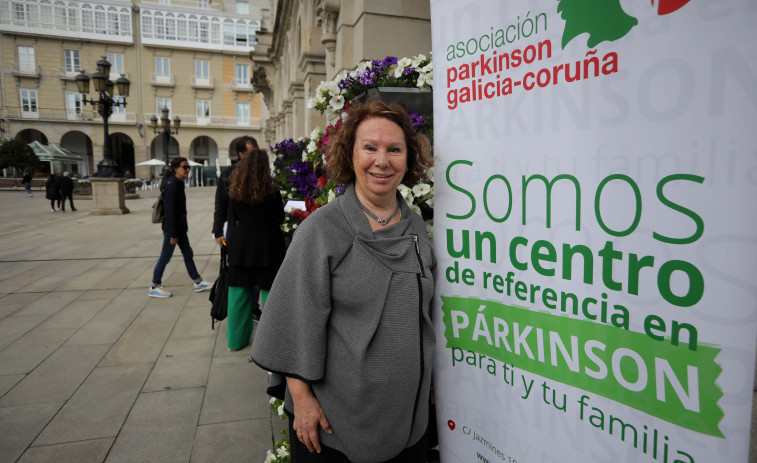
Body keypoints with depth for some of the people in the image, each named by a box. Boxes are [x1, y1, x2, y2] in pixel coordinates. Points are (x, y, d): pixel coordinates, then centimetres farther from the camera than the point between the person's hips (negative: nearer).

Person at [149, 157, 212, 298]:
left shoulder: (177, 183, 10)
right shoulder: (172, 185, -19)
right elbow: (170, 211, -22)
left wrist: (184, 226, 20)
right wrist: (173, 234, -22)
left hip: (179, 227, 10)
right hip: (172, 228, -10)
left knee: (188, 254, 14)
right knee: (165, 256, 0)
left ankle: (198, 282, 23)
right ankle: (154, 287, 13)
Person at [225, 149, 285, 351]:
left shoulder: (235, 193, -1)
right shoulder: (272, 192, -10)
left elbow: (231, 222, 3)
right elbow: (280, 218, 1)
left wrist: (231, 246, 13)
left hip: (241, 248, 3)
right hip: (267, 248, -3)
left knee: (239, 295, 13)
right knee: (269, 293, 7)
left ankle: (236, 340, 25)